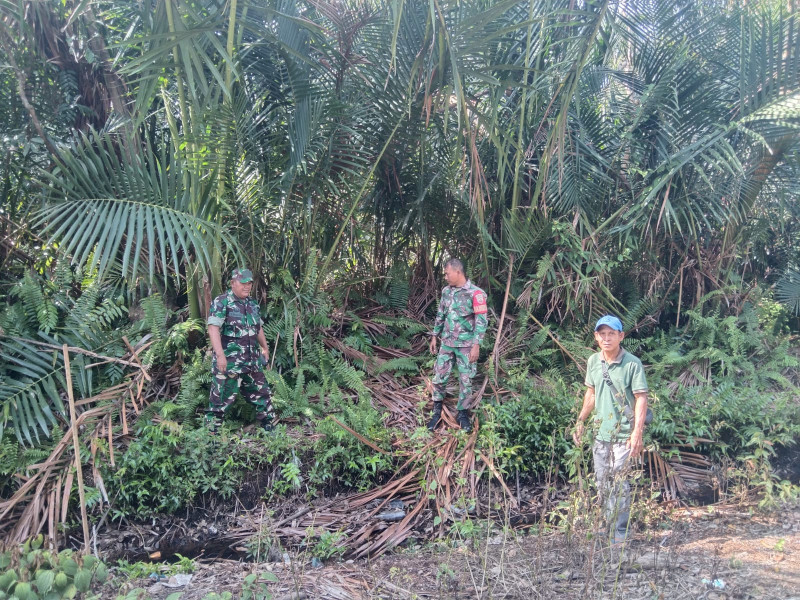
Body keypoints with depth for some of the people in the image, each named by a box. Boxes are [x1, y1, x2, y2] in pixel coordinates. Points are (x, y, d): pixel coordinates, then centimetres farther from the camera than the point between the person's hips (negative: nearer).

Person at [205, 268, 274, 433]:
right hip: (228, 363, -7)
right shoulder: (221, 302, -10)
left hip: (253, 362, 7)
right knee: (220, 399, -3)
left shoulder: (253, 304, 13)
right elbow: (213, 328, -19)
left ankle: (269, 429, 28)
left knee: (262, 394, 15)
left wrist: (265, 348, 30)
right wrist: (220, 355, -27)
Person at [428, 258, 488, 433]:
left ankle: (462, 413, 20)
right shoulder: (446, 291, 6)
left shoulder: (476, 293, -14)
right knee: (439, 377, 5)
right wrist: (435, 336, 15)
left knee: (466, 380, 5)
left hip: (466, 345, -5)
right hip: (446, 343, 5)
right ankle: (436, 412, 18)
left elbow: (481, 321, -14)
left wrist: (476, 346, -17)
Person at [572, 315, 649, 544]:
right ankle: (607, 526, 29)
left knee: (619, 482, -4)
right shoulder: (593, 361, 5)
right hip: (600, 432, 6)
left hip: (623, 433, -6)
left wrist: (637, 432, -21)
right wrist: (580, 421, 16)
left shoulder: (632, 364, -12)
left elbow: (641, 398, -14)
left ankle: (620, 533, 7)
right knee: (602, 482, 14)